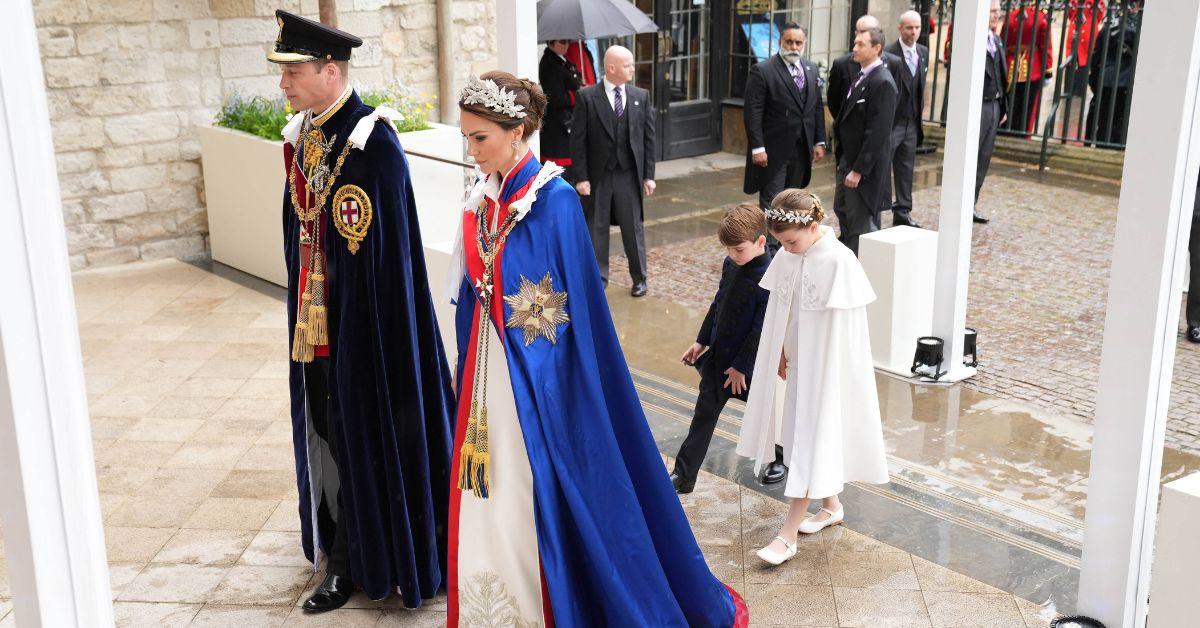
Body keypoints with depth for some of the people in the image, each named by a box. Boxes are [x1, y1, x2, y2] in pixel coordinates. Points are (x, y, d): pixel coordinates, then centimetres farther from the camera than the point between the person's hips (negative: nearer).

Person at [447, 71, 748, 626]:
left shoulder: (554, 199, -15)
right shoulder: (482, 199, 6)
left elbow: (575, 303, -14)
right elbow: (472, 296, 12)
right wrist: (468, 376, 13)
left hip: (537, 377, -7)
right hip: (488, 374, 7)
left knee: (544, 506, 4)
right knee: (489, 511, 12)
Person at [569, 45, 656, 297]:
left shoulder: (641, 96, 3)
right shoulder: (587, 97, -6)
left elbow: (648, 137, 5)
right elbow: (578, 140, -6)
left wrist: (648, 175, 1)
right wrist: (581, 177, -10)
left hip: (629, 174, 2)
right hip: (597, 175, -2)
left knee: (633, 228, 10)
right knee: (596, 228, 9)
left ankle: (639, 278, 24)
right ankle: (598, 278, 22)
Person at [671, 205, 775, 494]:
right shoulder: (731, 264, 0)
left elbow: (761, 329, -22)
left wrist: (741, 366, -18)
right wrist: (702, 340, 15)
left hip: (750, 361, -7)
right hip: (719, 354, 7)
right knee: (704, 414, 9)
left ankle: (783, 458, 41)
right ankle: (683, 475, 14)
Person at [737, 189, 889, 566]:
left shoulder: (839, 262, -21)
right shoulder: (787, 256, -1)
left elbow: (840, 329, -17)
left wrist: (824, 372, -14)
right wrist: (781, 355, 6)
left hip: (825, 368, -7)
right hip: (796, 364, 8)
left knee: (811, 440, -3)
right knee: (802, 436, 18)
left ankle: (788, 535, 0)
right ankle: (831, 506, 38)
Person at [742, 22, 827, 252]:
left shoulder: (811, 69, 10)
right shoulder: (762, 71, -10)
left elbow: (817, 107, 14)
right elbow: (753, 112, -13)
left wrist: (819, 141, 8)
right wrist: (757, 147, -18)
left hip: (801, 150, 6)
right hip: (773, 151, -6)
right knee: (771, 202, -2)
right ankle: (770, 249, 4)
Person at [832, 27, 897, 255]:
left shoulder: (882, 83, -19)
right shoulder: (862, 76, 10)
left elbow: (877, 133, -23)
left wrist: (858, 170, -22)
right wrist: (845, 161, 13)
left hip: (864, 164, -10)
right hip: (848, 158, 10)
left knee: (860, 221, -2)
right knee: (842, 209, 20)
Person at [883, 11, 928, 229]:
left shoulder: (923, 52, 8)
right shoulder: (888, 54, -14)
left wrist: (920, 109, 12)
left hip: (911, 121, 7)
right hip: (890, 122, -7)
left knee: (906, 168, 11)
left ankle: (902, 213, 19)